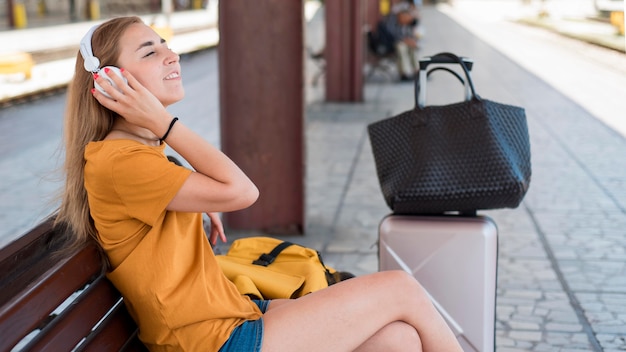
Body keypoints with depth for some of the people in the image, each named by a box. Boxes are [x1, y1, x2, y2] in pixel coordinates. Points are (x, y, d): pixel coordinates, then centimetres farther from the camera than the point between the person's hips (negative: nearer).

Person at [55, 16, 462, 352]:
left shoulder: (144, 149, 12)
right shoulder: (118, 161, -19)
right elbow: (239, 190, -21)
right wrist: (162, 122, -17)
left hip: (231, 311, 9)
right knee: (402, 290, -8)